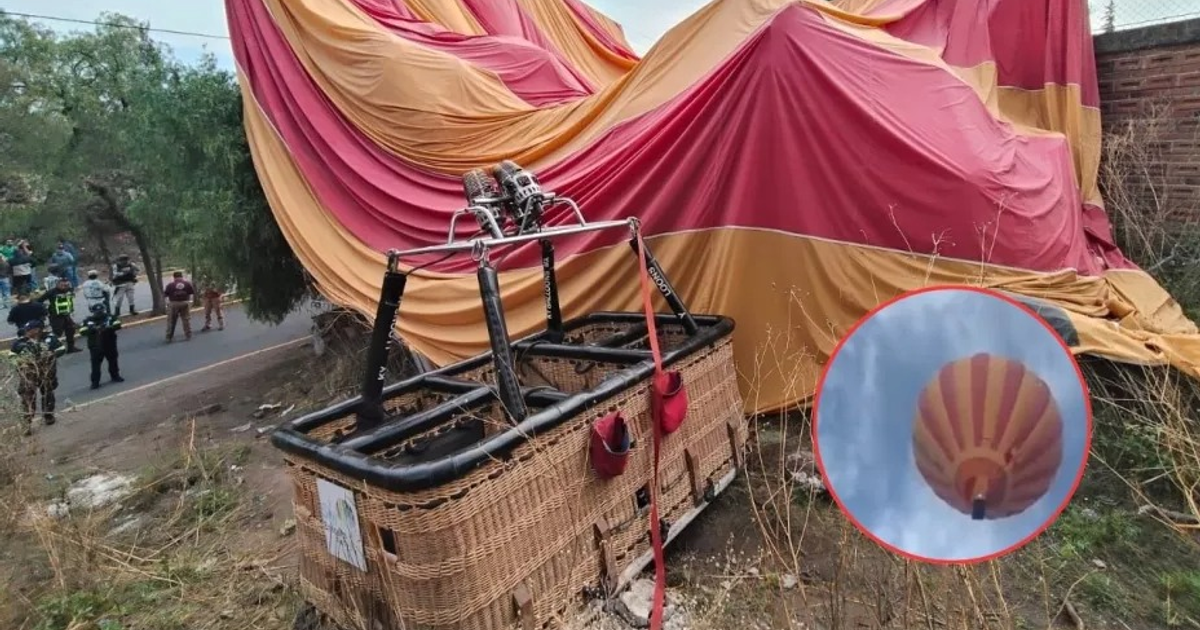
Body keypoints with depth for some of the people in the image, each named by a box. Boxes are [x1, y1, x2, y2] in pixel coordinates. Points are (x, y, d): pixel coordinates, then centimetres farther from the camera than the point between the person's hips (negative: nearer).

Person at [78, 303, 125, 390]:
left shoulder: (110, 318, -3)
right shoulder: (88, 321, -5)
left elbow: (118, 325, -16)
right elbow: (82, 331, -14)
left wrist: (109, 327, -34)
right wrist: (92, 329, -31)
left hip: (110, 345, 2)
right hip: (96, 347, -2)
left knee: (113, 361, 16)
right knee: (95, 364, -2)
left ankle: (115, 376, 33)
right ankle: (95, 382, 4)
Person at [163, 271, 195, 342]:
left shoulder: (170, 285, -5)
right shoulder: (187, 283, 1)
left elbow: (164, 295, -2)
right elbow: (193, 293, 1)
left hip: (173, 304, -2)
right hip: (185, 303, 2)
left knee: (171, 321, 7)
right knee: (186, 320, 13)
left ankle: (169, 337, 10)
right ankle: (188, 335, 16)